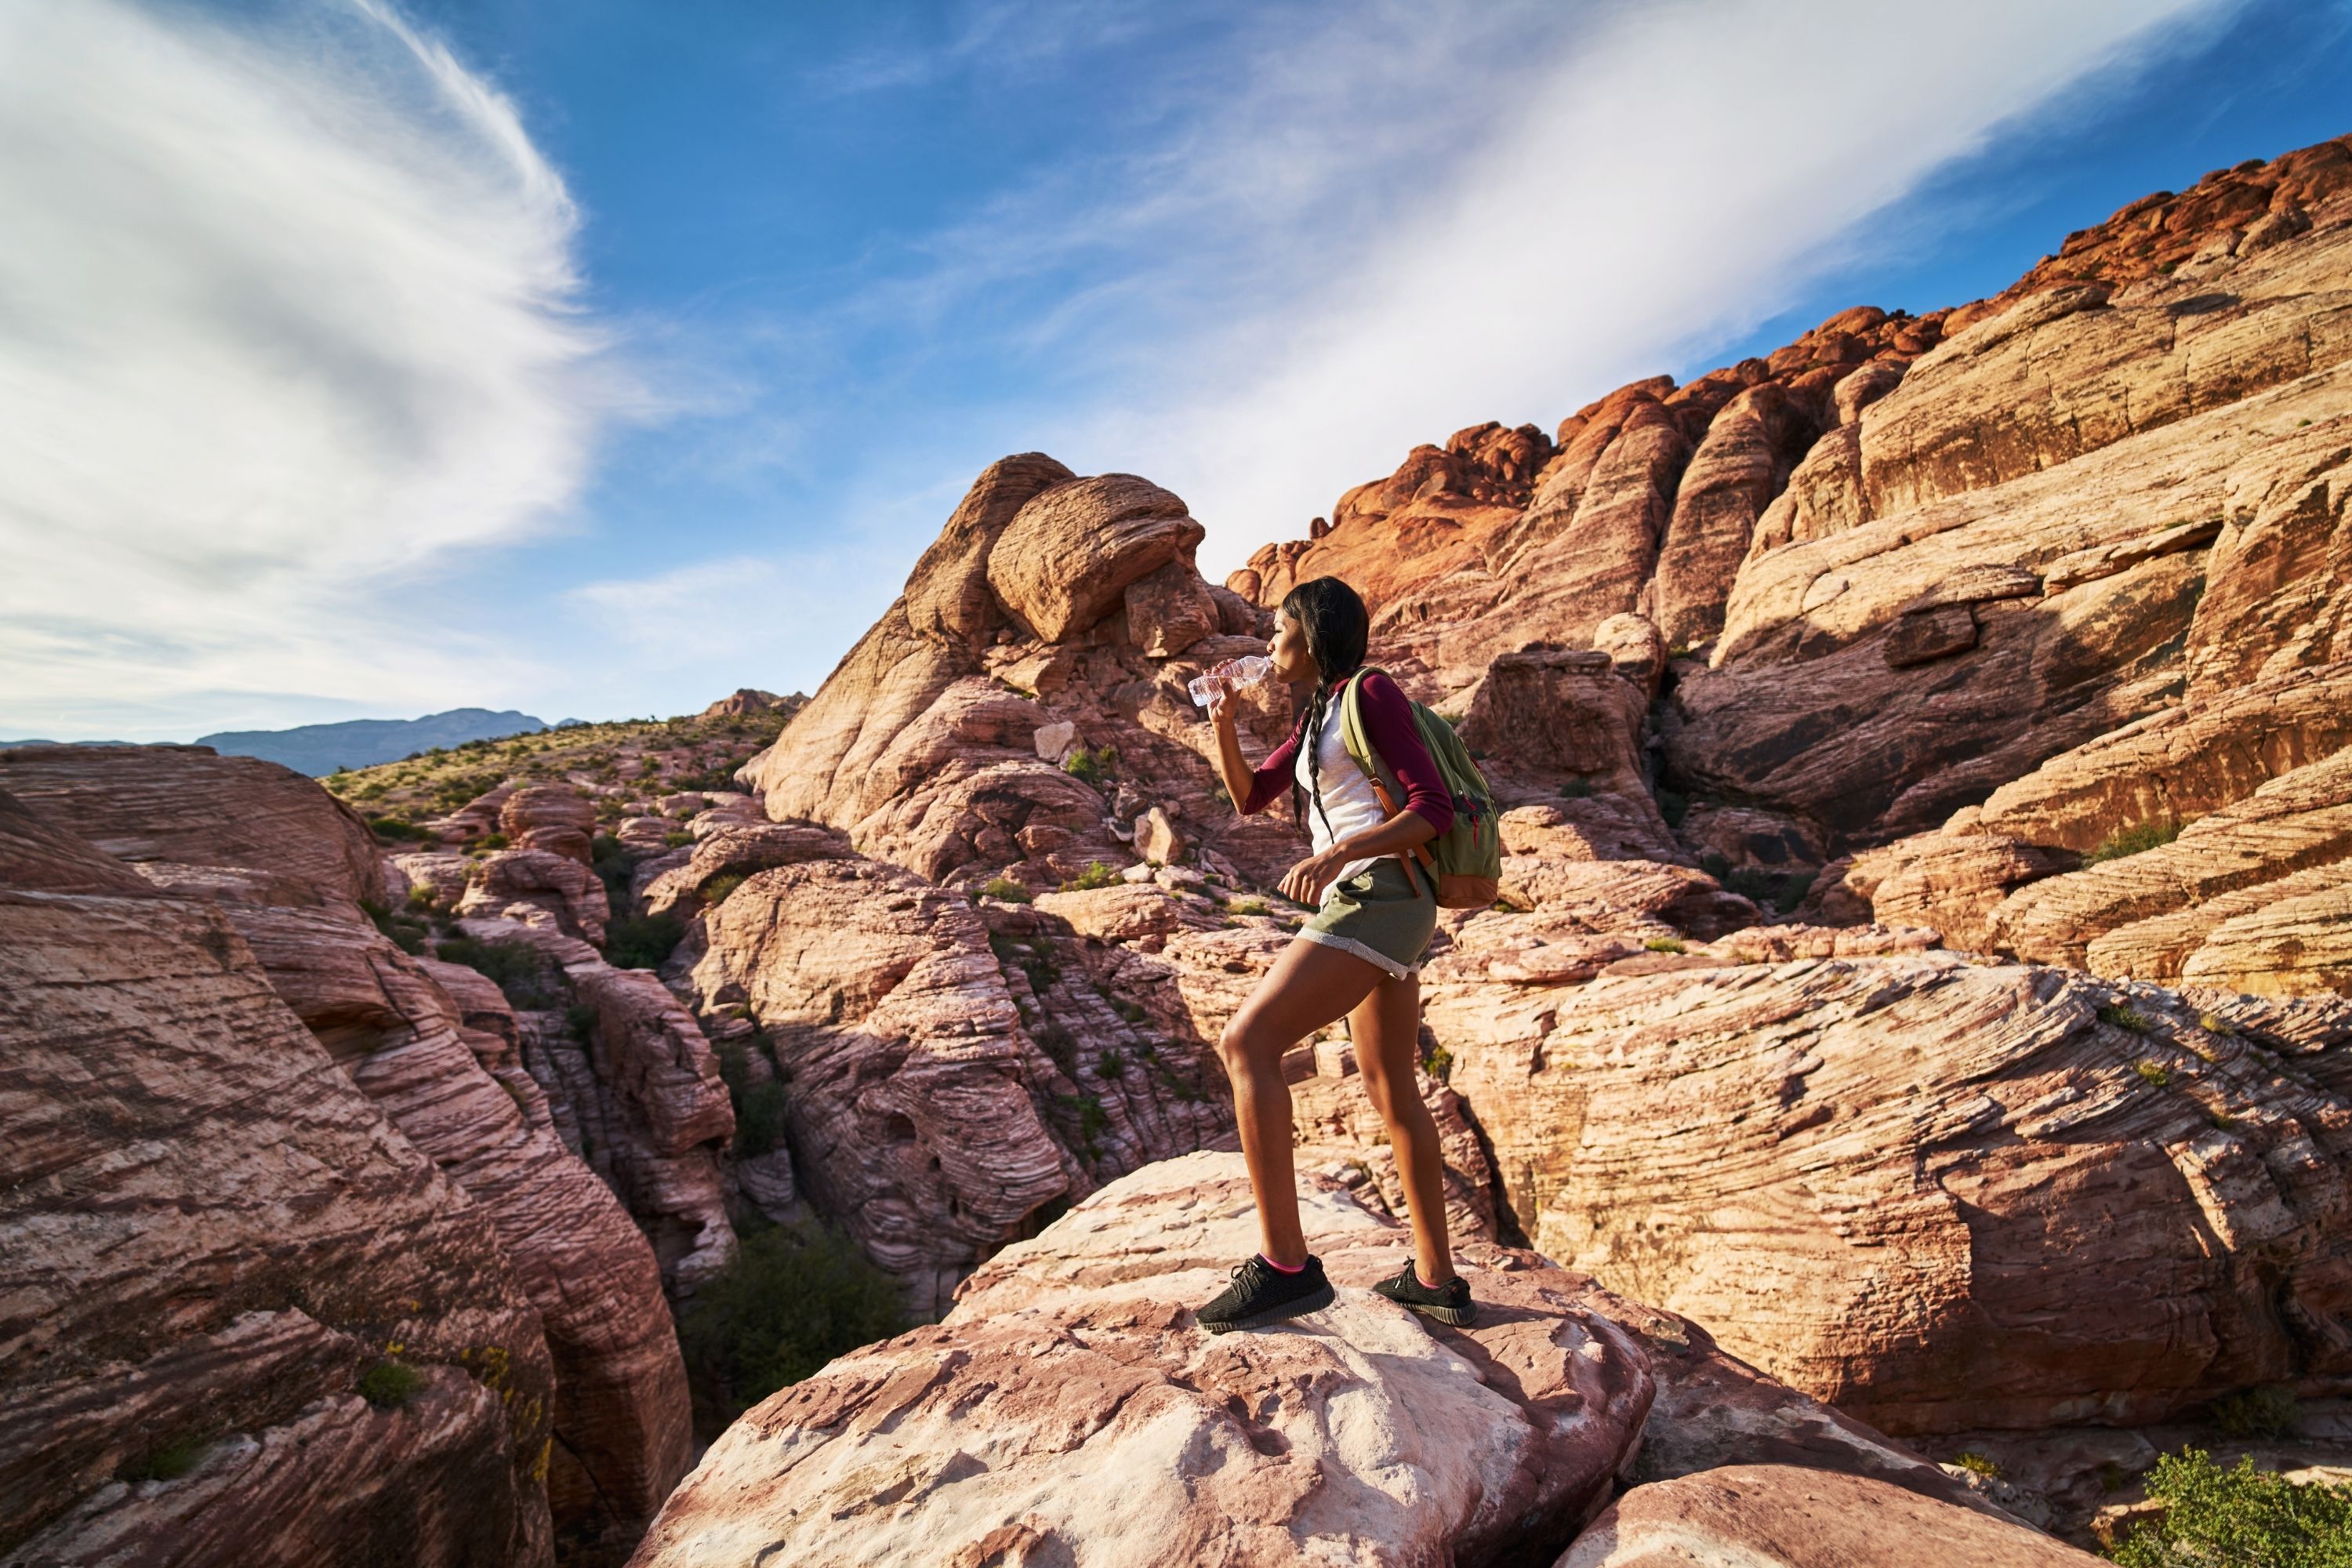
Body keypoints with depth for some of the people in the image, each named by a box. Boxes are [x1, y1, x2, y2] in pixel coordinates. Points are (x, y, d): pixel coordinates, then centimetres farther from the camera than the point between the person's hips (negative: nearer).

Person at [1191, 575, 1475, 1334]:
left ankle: (1285, 1264, -17)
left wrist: (1333, 854, -23)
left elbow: (1433, 808, -12)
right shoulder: (1316, 718, 22)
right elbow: (1249, 796, 26)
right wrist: (1223, 722, 11)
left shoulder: (1371, 691, -4)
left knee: (1246, 1043, -17)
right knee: (1390, 1089, 15)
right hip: (1372, 907, 10)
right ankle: (1437, 1279, 26)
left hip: (1379, 895, -10)